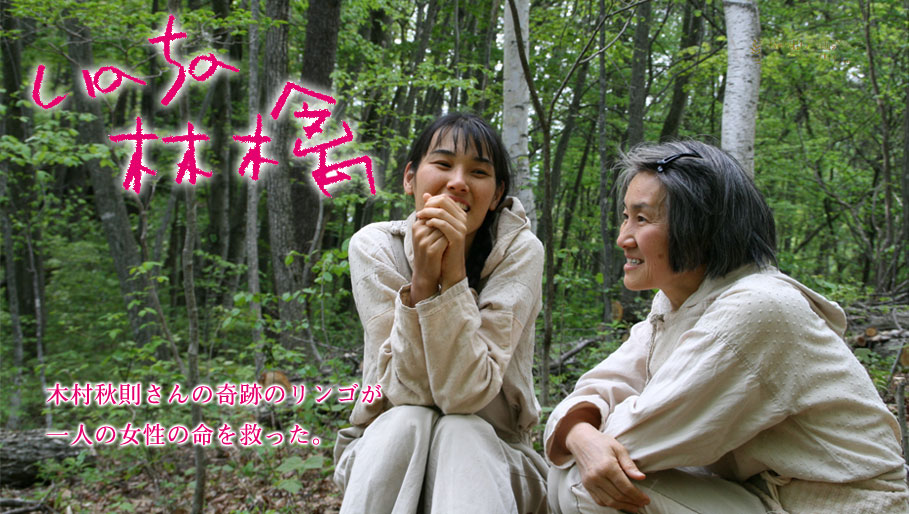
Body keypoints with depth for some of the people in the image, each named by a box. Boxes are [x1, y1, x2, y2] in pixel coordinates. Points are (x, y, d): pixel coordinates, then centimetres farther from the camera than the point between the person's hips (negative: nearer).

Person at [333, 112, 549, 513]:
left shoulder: (520, 251, -15)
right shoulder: (374, 247, -12)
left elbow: (466, 394, -24)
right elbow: (406, 392, -21)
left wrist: (454, 272, -32)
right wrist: (422, 278, -32)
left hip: (488, 454, -1)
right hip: (387, 448, 1)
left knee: (458, 430, -32)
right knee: (405, 421, -31)